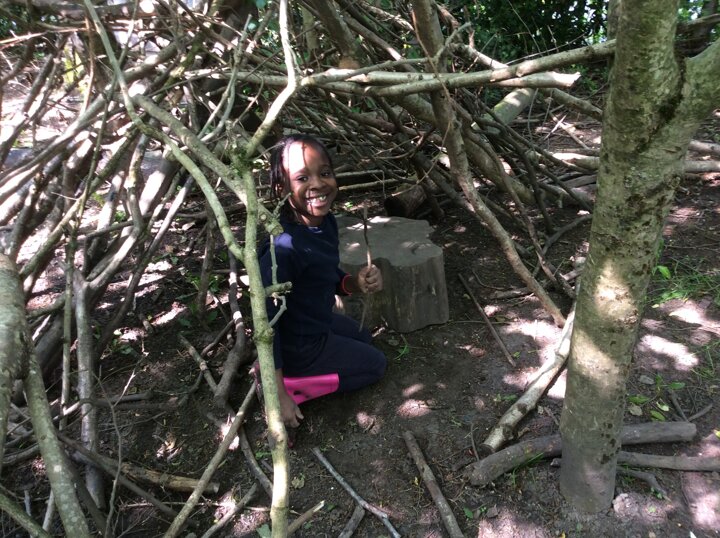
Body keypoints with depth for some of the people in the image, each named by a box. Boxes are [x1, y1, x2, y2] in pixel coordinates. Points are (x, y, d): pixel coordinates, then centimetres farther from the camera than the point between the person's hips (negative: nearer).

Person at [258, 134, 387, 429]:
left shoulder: (326, 222, -9)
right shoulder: (285, 248, -35)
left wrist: (357, 283, -15)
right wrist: (279, 396, -25)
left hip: (318, 321, 8)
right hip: (298, 346, -8)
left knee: (363, 338, 30)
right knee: (375, 364, 9)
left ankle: (292, 375, 20)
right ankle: (291, 384, 3)